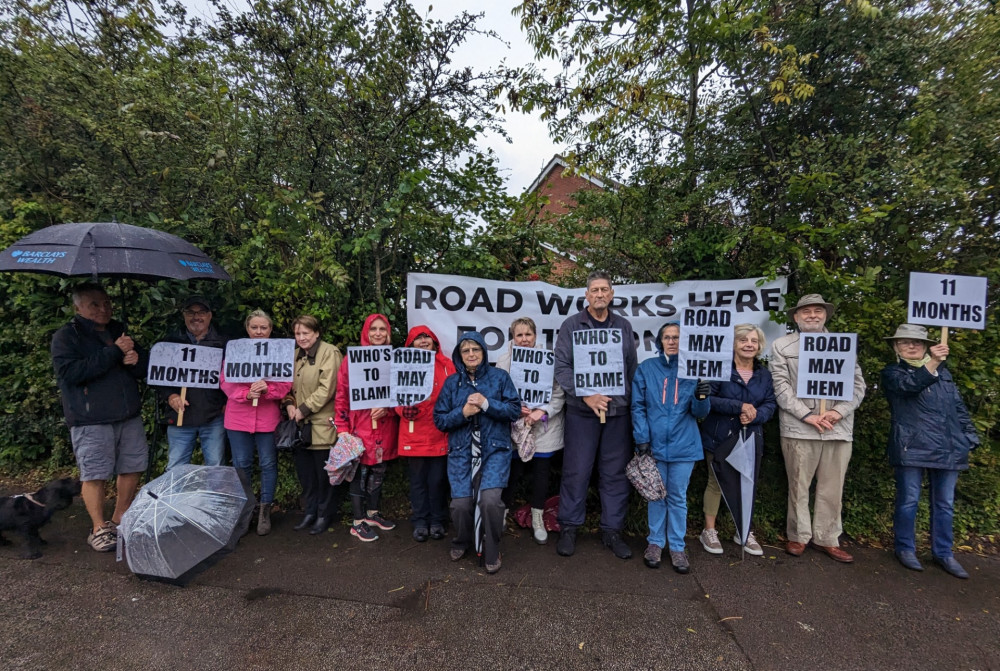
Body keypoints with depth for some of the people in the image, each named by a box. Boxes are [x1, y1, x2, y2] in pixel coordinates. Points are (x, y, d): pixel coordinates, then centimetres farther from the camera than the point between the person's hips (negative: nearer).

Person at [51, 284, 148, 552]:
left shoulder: (119, 331, 14)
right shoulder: (65, 337, -2)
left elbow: (146, 369, 15)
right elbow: (71, 372, -17)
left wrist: (136, 359, -9)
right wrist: (114, 352, -19)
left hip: (129, 416, 5)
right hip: (91, 421, -5)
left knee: (131, 469, 9)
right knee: (94, 474, 1)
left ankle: (120, 519, 26)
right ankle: (99, 528, 16)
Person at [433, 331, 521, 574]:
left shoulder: (500, 377, 3)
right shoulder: (451, 383, 7)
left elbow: (515, 410, -3)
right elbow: (439, 420, 5)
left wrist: (487, 404, -15)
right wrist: (462, 413, -13)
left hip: (494, 450, -2)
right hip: (461, 452, 2)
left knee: (490, 499, -19)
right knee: (461, 502, -8)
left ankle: (492, 552, 7)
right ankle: (462, 542, 27)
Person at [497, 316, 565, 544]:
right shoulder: (504, 361, -3)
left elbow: (559, 394, -6)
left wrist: (542, 412, -17)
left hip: (544, 429, 0)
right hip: (514, 428, 0)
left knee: (541, 473, 10)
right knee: (511, 472, 6)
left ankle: (538, 519, 28)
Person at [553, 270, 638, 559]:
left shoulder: (624, 326, 12)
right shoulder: (571, 325, 1)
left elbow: (632, 369, 13)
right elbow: (562, 367, -6)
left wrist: (632, 404, 6)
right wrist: (586, 396, -15)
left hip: (618, 411, 3)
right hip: (581, 410, -3)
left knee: (615, 473, 9)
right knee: (576, 471, 3)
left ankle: (612, 529, 24)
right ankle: (569, 528, 20)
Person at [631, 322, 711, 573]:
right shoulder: (646, 368, 0)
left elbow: (699, 412, -1)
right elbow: (638, 406, -1)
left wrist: (701, 397, -22)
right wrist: (642, 439, -9)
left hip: (683, 445, 0)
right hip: (654, 444, 0)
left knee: (678, 497, 10)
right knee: (656, 495, 12)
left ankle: (677, 547, 23)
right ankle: (655, 542, 26)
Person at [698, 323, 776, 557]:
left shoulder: (765, 374, 7)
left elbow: (771, 404, 2)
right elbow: (708, 398, -16)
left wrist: (755, 415, -18)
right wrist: (740, 406, -22)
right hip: (719, 437, -4)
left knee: (748, 485, 10)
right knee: (716, 483, 6)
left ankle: (744, 533, 28)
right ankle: (709, 531, 19)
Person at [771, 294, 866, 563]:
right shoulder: (782, 345, 4)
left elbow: (858, 384, 7)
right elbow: (781, 387, -3)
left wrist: (839, 412, -9)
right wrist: (807, 415, -11)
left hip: (838, 428, 3)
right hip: (798, 428, -2)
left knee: (832, 488, 10)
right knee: (798, 486, 6)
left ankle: (827, 539, 24)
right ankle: (798, 536, 20)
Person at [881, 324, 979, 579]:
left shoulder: (943, 372, 18)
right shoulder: (892, 372, 2)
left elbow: (958, 407, 19)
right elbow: (910, 384, -20)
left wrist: (970, 436, 11)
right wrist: (932, 362, -32)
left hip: (948, 448, 5)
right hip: (911, 447, -5)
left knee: (945, 503, 11)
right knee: (909, 500, 2)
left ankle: (943, 552, 24)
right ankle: (905, 549, 16)